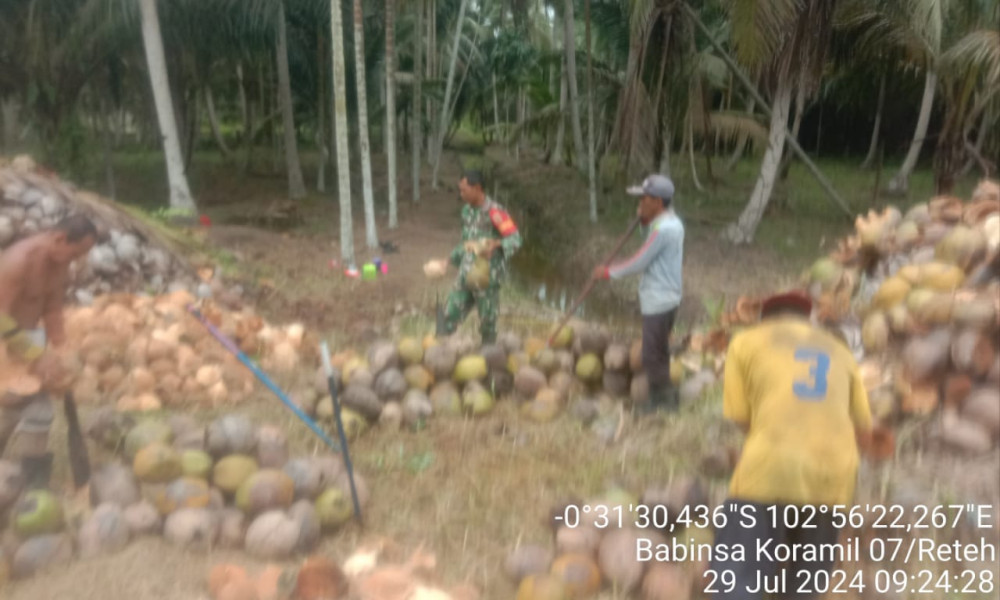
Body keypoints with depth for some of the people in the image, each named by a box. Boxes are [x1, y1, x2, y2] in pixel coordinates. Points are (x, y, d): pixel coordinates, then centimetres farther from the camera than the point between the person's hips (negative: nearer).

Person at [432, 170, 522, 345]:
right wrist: (449, 260, 23)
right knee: (450, 313, 5)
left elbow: (515, 239, -21)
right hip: (466, 274, 7)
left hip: (487, 276, -7)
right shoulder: (467, 211, 11)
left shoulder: (495, 212, -14)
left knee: (487, 321, 5)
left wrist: (496, 244, -39)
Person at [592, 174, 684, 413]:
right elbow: (652, 253, 19)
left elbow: (639, 263, -19)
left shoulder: (663, 229, -21)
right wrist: (646, 222, 4)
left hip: (658, 301, -10)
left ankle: (665, 400, 12)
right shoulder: (672, 222, 10)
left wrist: (608, 272, -8)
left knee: (652, 357, 0)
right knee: (659, 353, 20)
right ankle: (662, 398, 31)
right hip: (666, 297, 10)